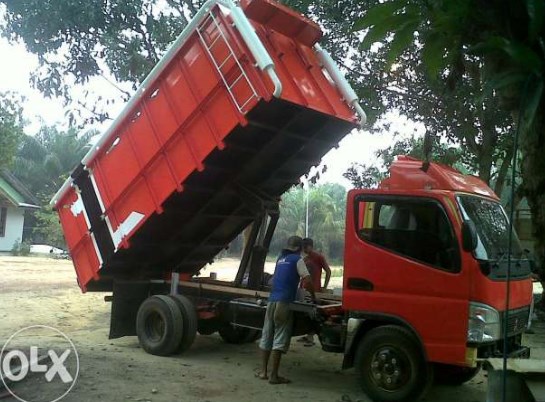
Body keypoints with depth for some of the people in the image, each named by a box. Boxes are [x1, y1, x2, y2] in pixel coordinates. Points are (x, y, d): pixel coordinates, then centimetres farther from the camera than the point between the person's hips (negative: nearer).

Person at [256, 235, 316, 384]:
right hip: (284, 303, -7)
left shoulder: (280, 259, 19)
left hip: (271, 300, 7)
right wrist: (313, 297, 4)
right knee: (279, 339, -5)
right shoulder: (297, 259, -2)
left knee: (266, 336, 12)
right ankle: (274, 375, -4)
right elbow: (307, 281, -10)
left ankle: (263, 371, 17)